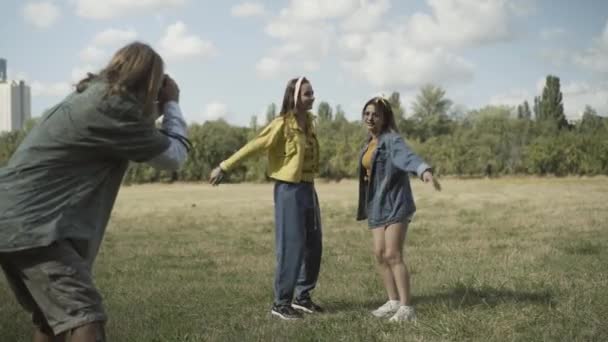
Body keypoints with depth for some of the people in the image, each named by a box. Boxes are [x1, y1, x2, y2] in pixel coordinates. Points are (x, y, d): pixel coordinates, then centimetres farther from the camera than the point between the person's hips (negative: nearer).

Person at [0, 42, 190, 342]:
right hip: (31, 226, -10)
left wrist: (157, 109, 19)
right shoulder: (114, 107, -14)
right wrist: (171, 104, 8)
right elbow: (174, 156, -5)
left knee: (51, 317, 23)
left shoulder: (92, 95, 15)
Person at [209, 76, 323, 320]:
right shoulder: (282, 124, -12)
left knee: (313, 246, 11)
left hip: (308, 188, 8)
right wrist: (224, 167, -10)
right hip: (289, 190, -8)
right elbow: (252, 147, -11)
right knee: (291, 246, -6)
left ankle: (302, 296, 24)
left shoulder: (307, 122, 9)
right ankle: (281, 303, 4)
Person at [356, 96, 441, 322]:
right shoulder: (370, 143, 14)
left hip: (395, 204, -8)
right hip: (377, 205, 8)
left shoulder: (392, 140, -12)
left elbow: (408, 156, -33)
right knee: (380, 254, 6)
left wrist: (425, 171, -53)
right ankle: (394, 301, 17)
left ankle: (406, 307, -7)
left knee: (393, 255, -11)